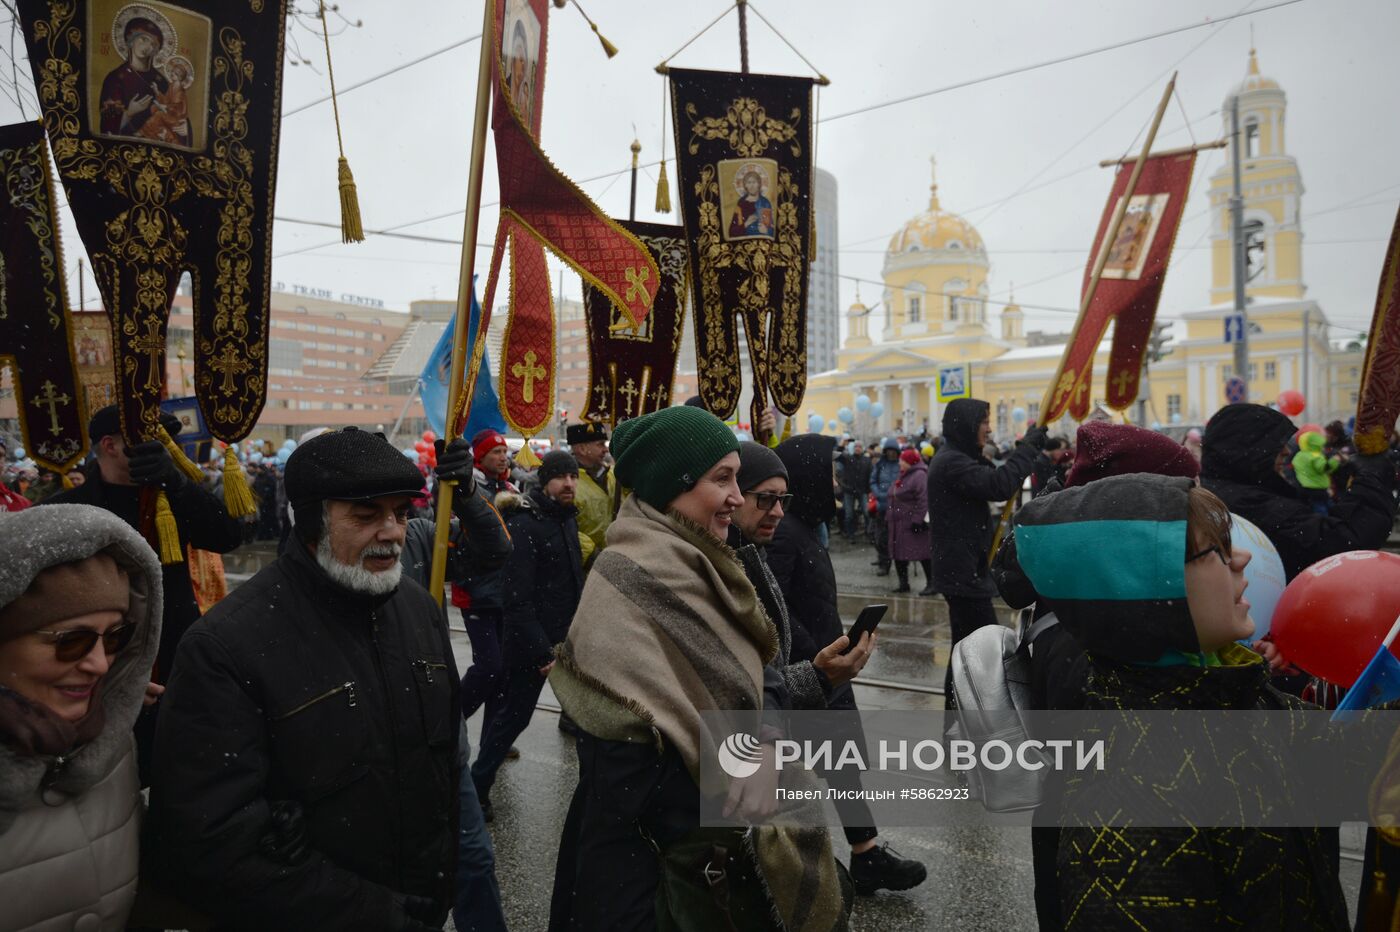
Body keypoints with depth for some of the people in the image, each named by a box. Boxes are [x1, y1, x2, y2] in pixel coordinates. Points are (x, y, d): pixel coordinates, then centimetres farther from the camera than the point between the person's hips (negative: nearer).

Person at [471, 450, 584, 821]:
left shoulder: (568, 516, 7)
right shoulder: (525, 524, -20)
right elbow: (517, 598, -24)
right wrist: (541, 650, -24)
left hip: (567, 634, 8)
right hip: (533, 641, -8)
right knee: (514, 714, 2)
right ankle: (478, 785, 17)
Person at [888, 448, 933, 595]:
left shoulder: (919, 475, -14)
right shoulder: (903, 475, 17)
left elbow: (923, 500, -22)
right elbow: (894, 497, 24)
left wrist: (917, 520, -25)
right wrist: (889, 518, 22)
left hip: (913, 523, -10)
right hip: (899, 524, 10)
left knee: (922, 554, -6)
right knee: (898, 554, 11)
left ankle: (931, 584, 0)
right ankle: (903, 583, 21)